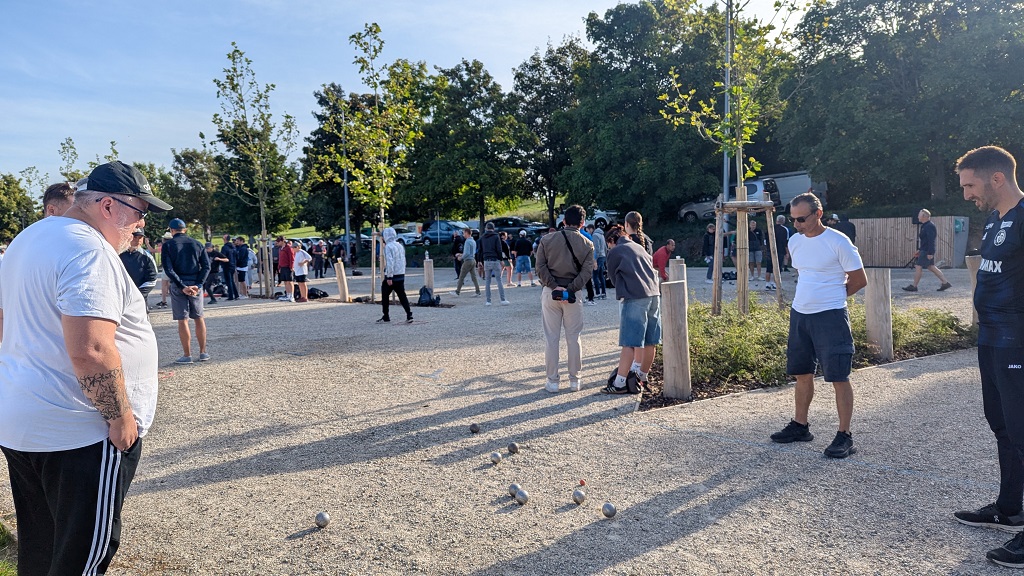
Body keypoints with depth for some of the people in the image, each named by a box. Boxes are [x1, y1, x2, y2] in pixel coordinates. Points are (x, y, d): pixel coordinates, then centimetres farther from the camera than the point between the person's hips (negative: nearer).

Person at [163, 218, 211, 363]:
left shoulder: (168, 245, 0)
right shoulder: (197, 244, 8)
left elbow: (168, 269, -11)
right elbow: (206, 266, -2)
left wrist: (182, 286, -14)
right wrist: (198, 285, -9)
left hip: (178, 285, -3)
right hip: (195, 284, 3)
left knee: (182, 320, 2)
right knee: (199, 318, 11)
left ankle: (187, 355, 4)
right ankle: (203, 352, 13)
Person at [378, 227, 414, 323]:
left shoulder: (388, 246, -13)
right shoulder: (400, 245, 12)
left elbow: (390, 262, -20)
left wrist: (389, 277, -20)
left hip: (392, 276, -7)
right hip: (401, 275, 7)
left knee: (385, 295, 8)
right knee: (402, 295, 7)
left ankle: (386, 317, 13)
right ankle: (409, 315, -3)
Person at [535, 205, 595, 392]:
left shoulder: (547, 239, 0)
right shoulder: (587, 244, 1)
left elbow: (540, 267, -8)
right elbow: (587, 271, -9)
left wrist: (554, 286, -12)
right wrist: (570, 289, -14)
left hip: (550, 292, 0)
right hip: (573, 294, 0)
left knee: (551, 337, 5)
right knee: (574, 337, 9)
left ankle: (552, 381, 9)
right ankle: (575, 380, 15)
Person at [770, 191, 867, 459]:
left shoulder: (838, 242, -12)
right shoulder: (795, 241, 7)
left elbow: (859, 280, -5)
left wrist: (833, 296, 3)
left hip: (830, 317, -7)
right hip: (799, 314, 7)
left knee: (839, 377, -2)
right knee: (802, 373, 15)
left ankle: (844, 436, 7)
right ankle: (800, 426, 28)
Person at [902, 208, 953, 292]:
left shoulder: (929, 226, -16)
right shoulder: (925, 226, 17)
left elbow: (931, 240, -22)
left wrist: (930, 253, -25)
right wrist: (919, 250, 24)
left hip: (927, 251, -11)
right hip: (925, 250, 11)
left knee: (918, 266, -7)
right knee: (931, 267, 12)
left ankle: (914, 286, -2)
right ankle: (945, 283, 15)